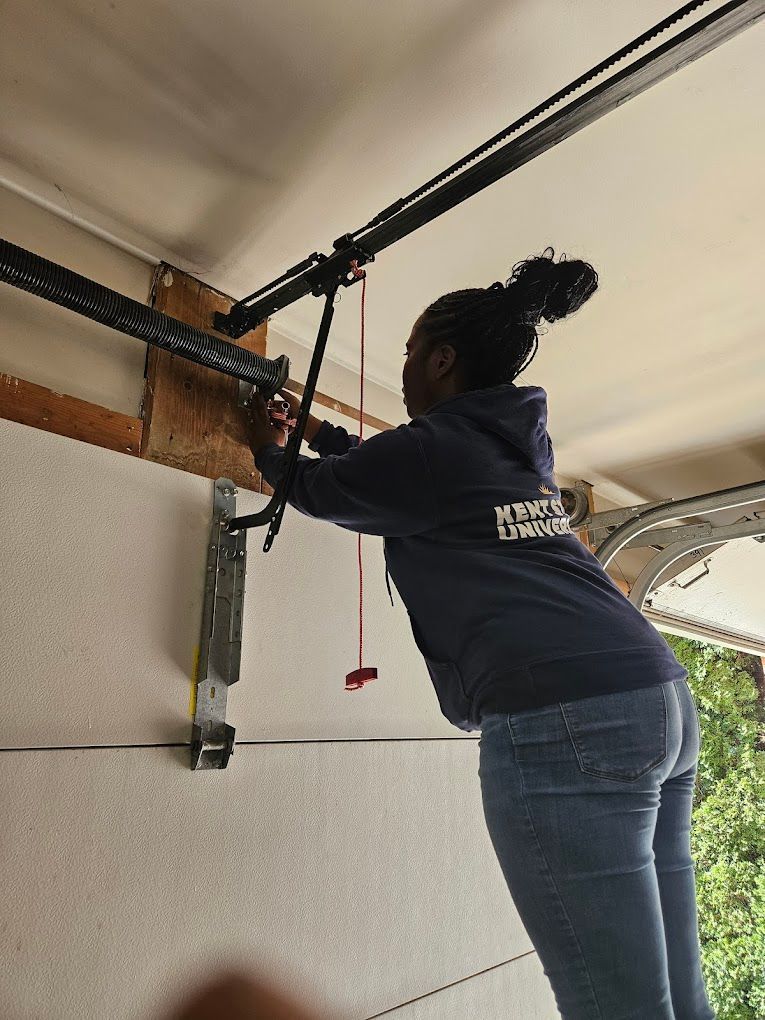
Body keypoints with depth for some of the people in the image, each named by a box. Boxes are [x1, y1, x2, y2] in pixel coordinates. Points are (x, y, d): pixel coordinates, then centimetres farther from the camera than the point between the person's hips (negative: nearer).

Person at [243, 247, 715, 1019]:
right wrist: (318, 430, 49)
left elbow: (317, 491, 19)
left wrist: (267, 450, 40)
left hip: (563, 720, -10)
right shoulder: (519, 443, 23)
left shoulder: (425, 446, -1)